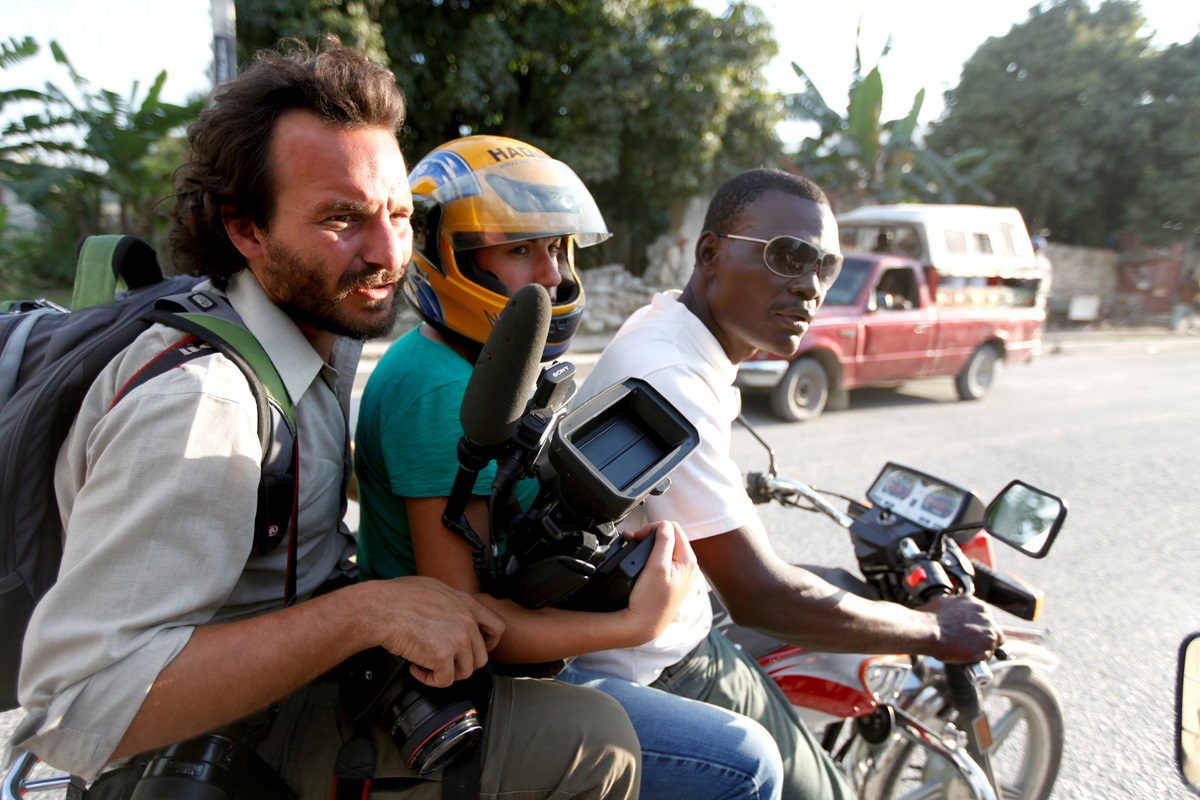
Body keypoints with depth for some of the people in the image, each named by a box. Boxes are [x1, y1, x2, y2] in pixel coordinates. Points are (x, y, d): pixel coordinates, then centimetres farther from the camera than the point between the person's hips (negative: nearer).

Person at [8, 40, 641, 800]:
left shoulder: (327, 325, -1)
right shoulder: (198, 402, -30)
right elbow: (79, 712, -33)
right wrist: (370, 609, -35)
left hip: (314, 670, 9)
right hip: (237, 734, -8)